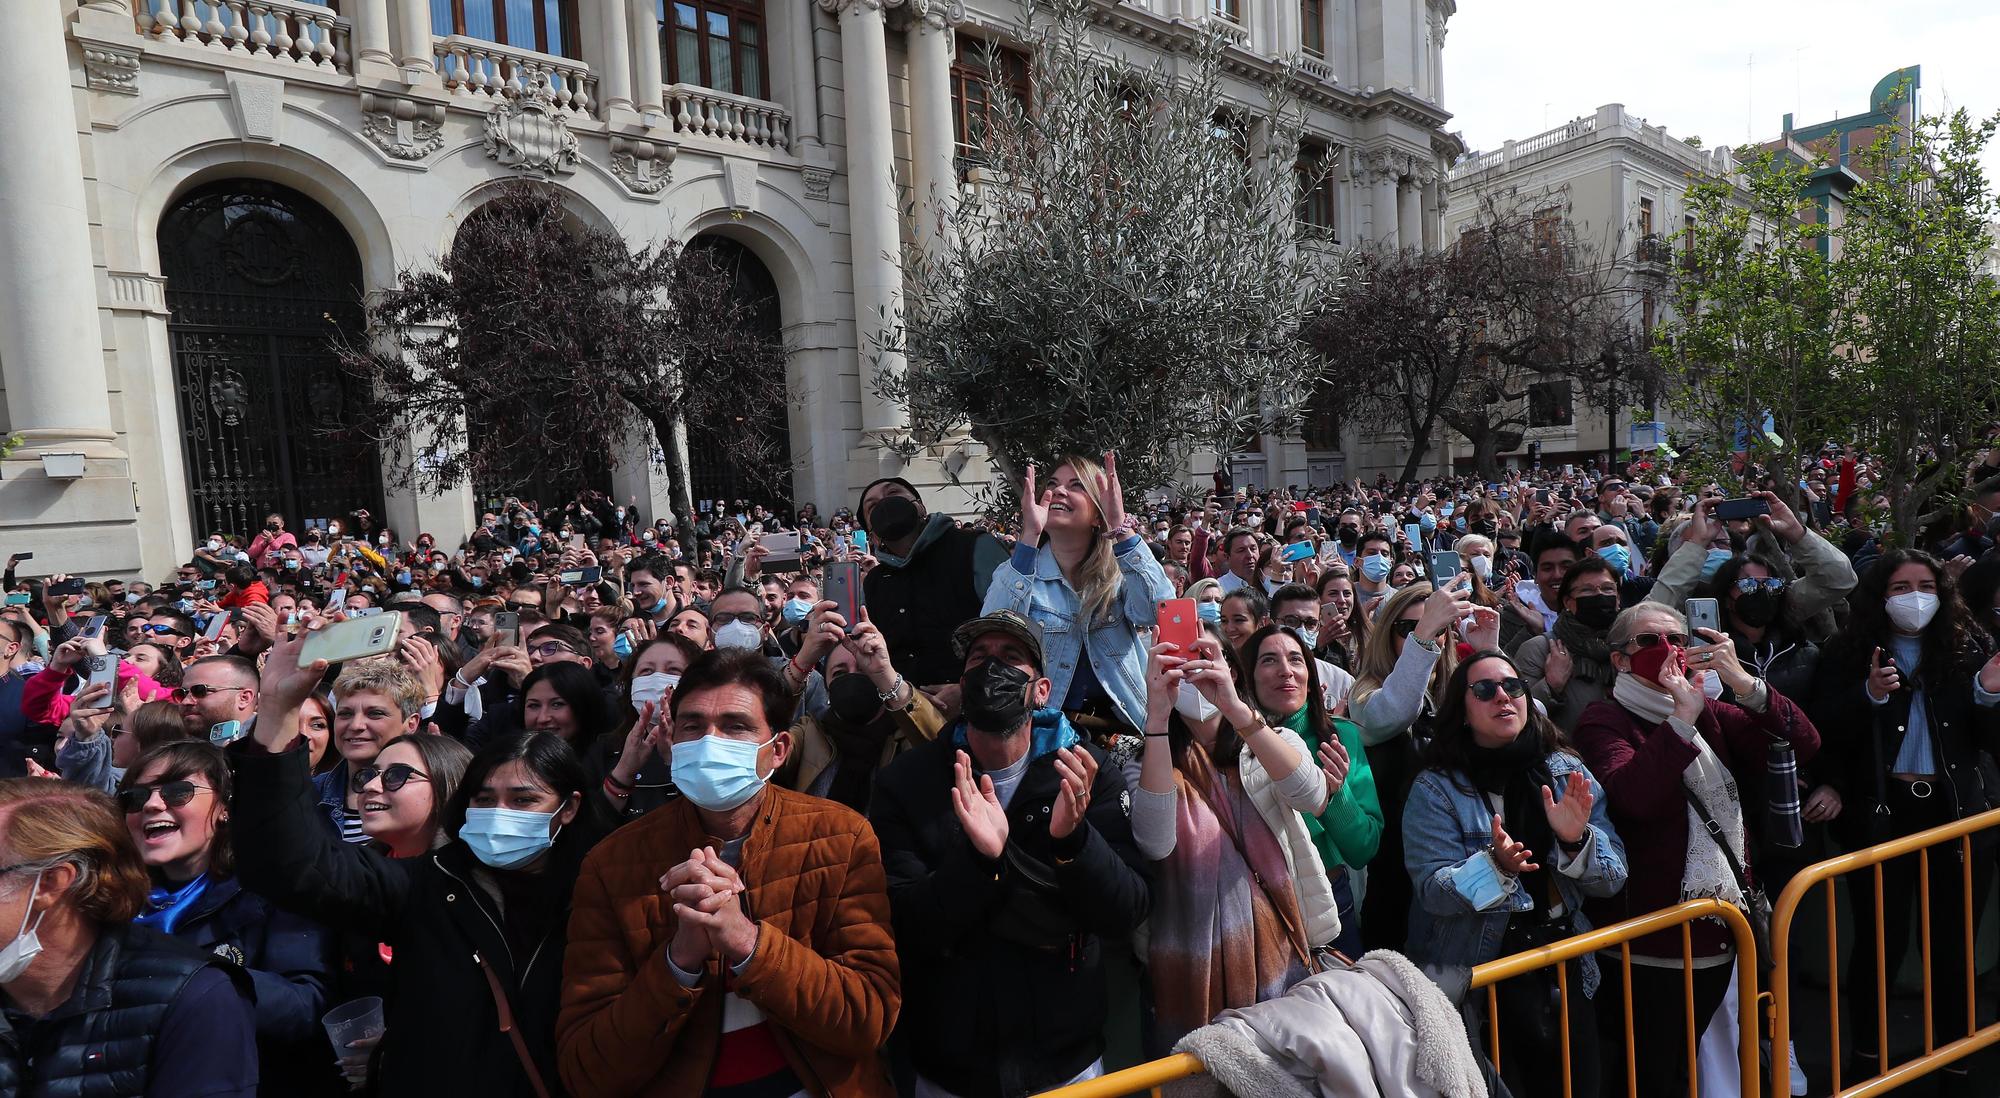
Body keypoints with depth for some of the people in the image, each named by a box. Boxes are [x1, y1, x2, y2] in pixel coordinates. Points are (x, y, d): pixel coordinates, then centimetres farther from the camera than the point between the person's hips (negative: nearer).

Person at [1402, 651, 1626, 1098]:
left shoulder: (1568, 772, 1)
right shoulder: (1436, 789, -10)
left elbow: (1613, 879, 0)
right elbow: (1433, 890, -16)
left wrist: (1576, 840, -20)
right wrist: (1495, 864, -32)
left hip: (1568, 973, 4)